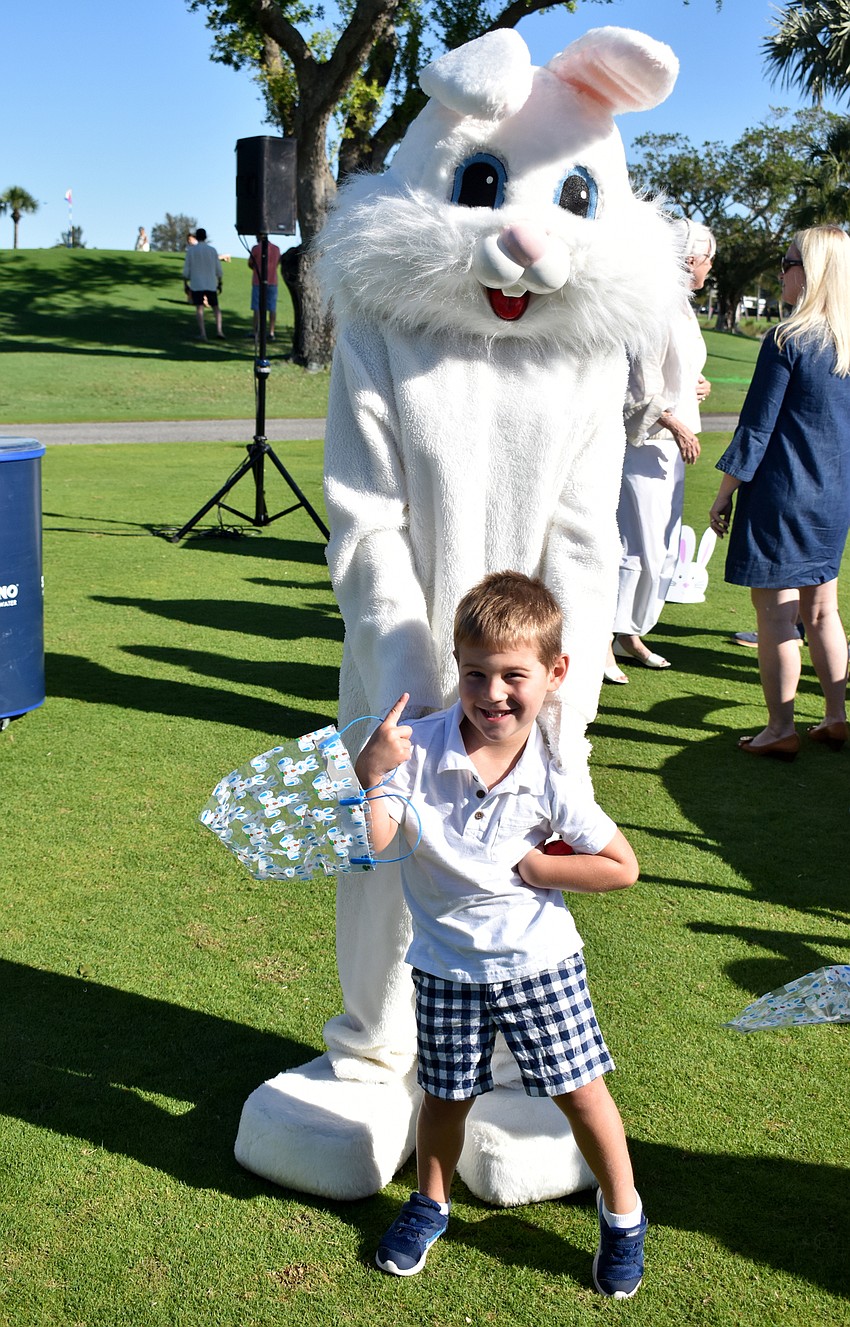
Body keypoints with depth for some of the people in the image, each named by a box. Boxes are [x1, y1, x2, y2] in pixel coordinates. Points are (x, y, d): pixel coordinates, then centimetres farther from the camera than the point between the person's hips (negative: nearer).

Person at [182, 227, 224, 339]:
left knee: (199, 308, -4)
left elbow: (186, 269, -1)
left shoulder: (191, 250, 0)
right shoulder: (212, 250, 4)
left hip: (196, 285, -2)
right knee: (215, 307, 13)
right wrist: (219, 284, 15)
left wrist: (185, 284, 6)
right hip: (211, 284, 2)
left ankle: (202, 333, -14)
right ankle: (218, 330, -1)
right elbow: (218, 270, 6)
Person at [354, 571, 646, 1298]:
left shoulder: (552, 777, -15)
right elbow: (373, 845, -22)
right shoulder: (418, 748, -16)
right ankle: (430, 1203, 44)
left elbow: (621, 867, -8)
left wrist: (526, 865, -14)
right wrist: (369, 774, -38)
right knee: (446, 1095, 16)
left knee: (581, 1090, 8)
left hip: (539, 959, -1)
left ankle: (622, 1211, 34)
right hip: (447, 962, 1)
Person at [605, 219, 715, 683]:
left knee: (663, 549, 13)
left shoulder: (680, 307, 16)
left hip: (670, 442, 10)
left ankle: (631, 634, 23)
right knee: (637, 548, -9)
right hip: (644, 442, -10)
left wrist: (697, 385, 9)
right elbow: (642, 383, -20)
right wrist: (676, 425, -17)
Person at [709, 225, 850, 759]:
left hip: (781, 495, -7)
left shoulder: (787, 342, -15)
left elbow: (756, 428, -13)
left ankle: (781, 729, 6)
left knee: (775, 612, 1)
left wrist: (725, 492, -5)